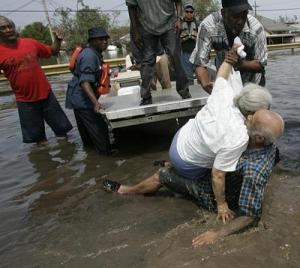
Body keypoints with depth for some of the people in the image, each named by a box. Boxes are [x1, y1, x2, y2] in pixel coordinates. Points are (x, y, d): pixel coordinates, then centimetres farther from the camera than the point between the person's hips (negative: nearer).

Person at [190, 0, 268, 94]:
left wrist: (240, 64, -39)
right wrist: (206, 84, -46)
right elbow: (200, 62, -26)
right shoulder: (208, 26, -27)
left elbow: (260, 64, -18)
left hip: (252, 81, 0)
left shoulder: (256, 28, -27)